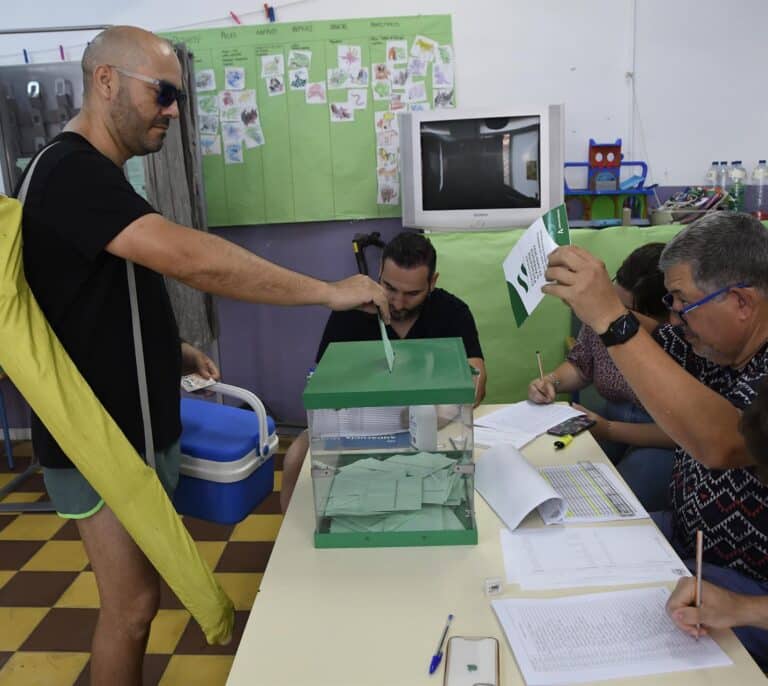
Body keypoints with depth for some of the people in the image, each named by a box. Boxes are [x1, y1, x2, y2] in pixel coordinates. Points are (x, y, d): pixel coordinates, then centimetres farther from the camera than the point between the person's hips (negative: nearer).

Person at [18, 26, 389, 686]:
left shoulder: (94, 174, 13)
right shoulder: (72, 172, -21)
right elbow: (191, 258, -33)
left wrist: (168, 348, 8)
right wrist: (330, 292, -28)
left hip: (137, 425, 9)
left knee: (137, 594, 18)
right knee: (131, 604, 2)